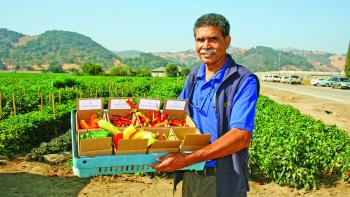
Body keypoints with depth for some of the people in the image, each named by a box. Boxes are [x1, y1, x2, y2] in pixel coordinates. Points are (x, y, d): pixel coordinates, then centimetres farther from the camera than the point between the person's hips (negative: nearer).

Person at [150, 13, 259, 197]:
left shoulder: (244, 81, -16)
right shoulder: (193, 77, 4)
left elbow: (242, 137, -25)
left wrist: (187, 159, -29)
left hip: (223, 179, -5)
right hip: (190, 175, 6)